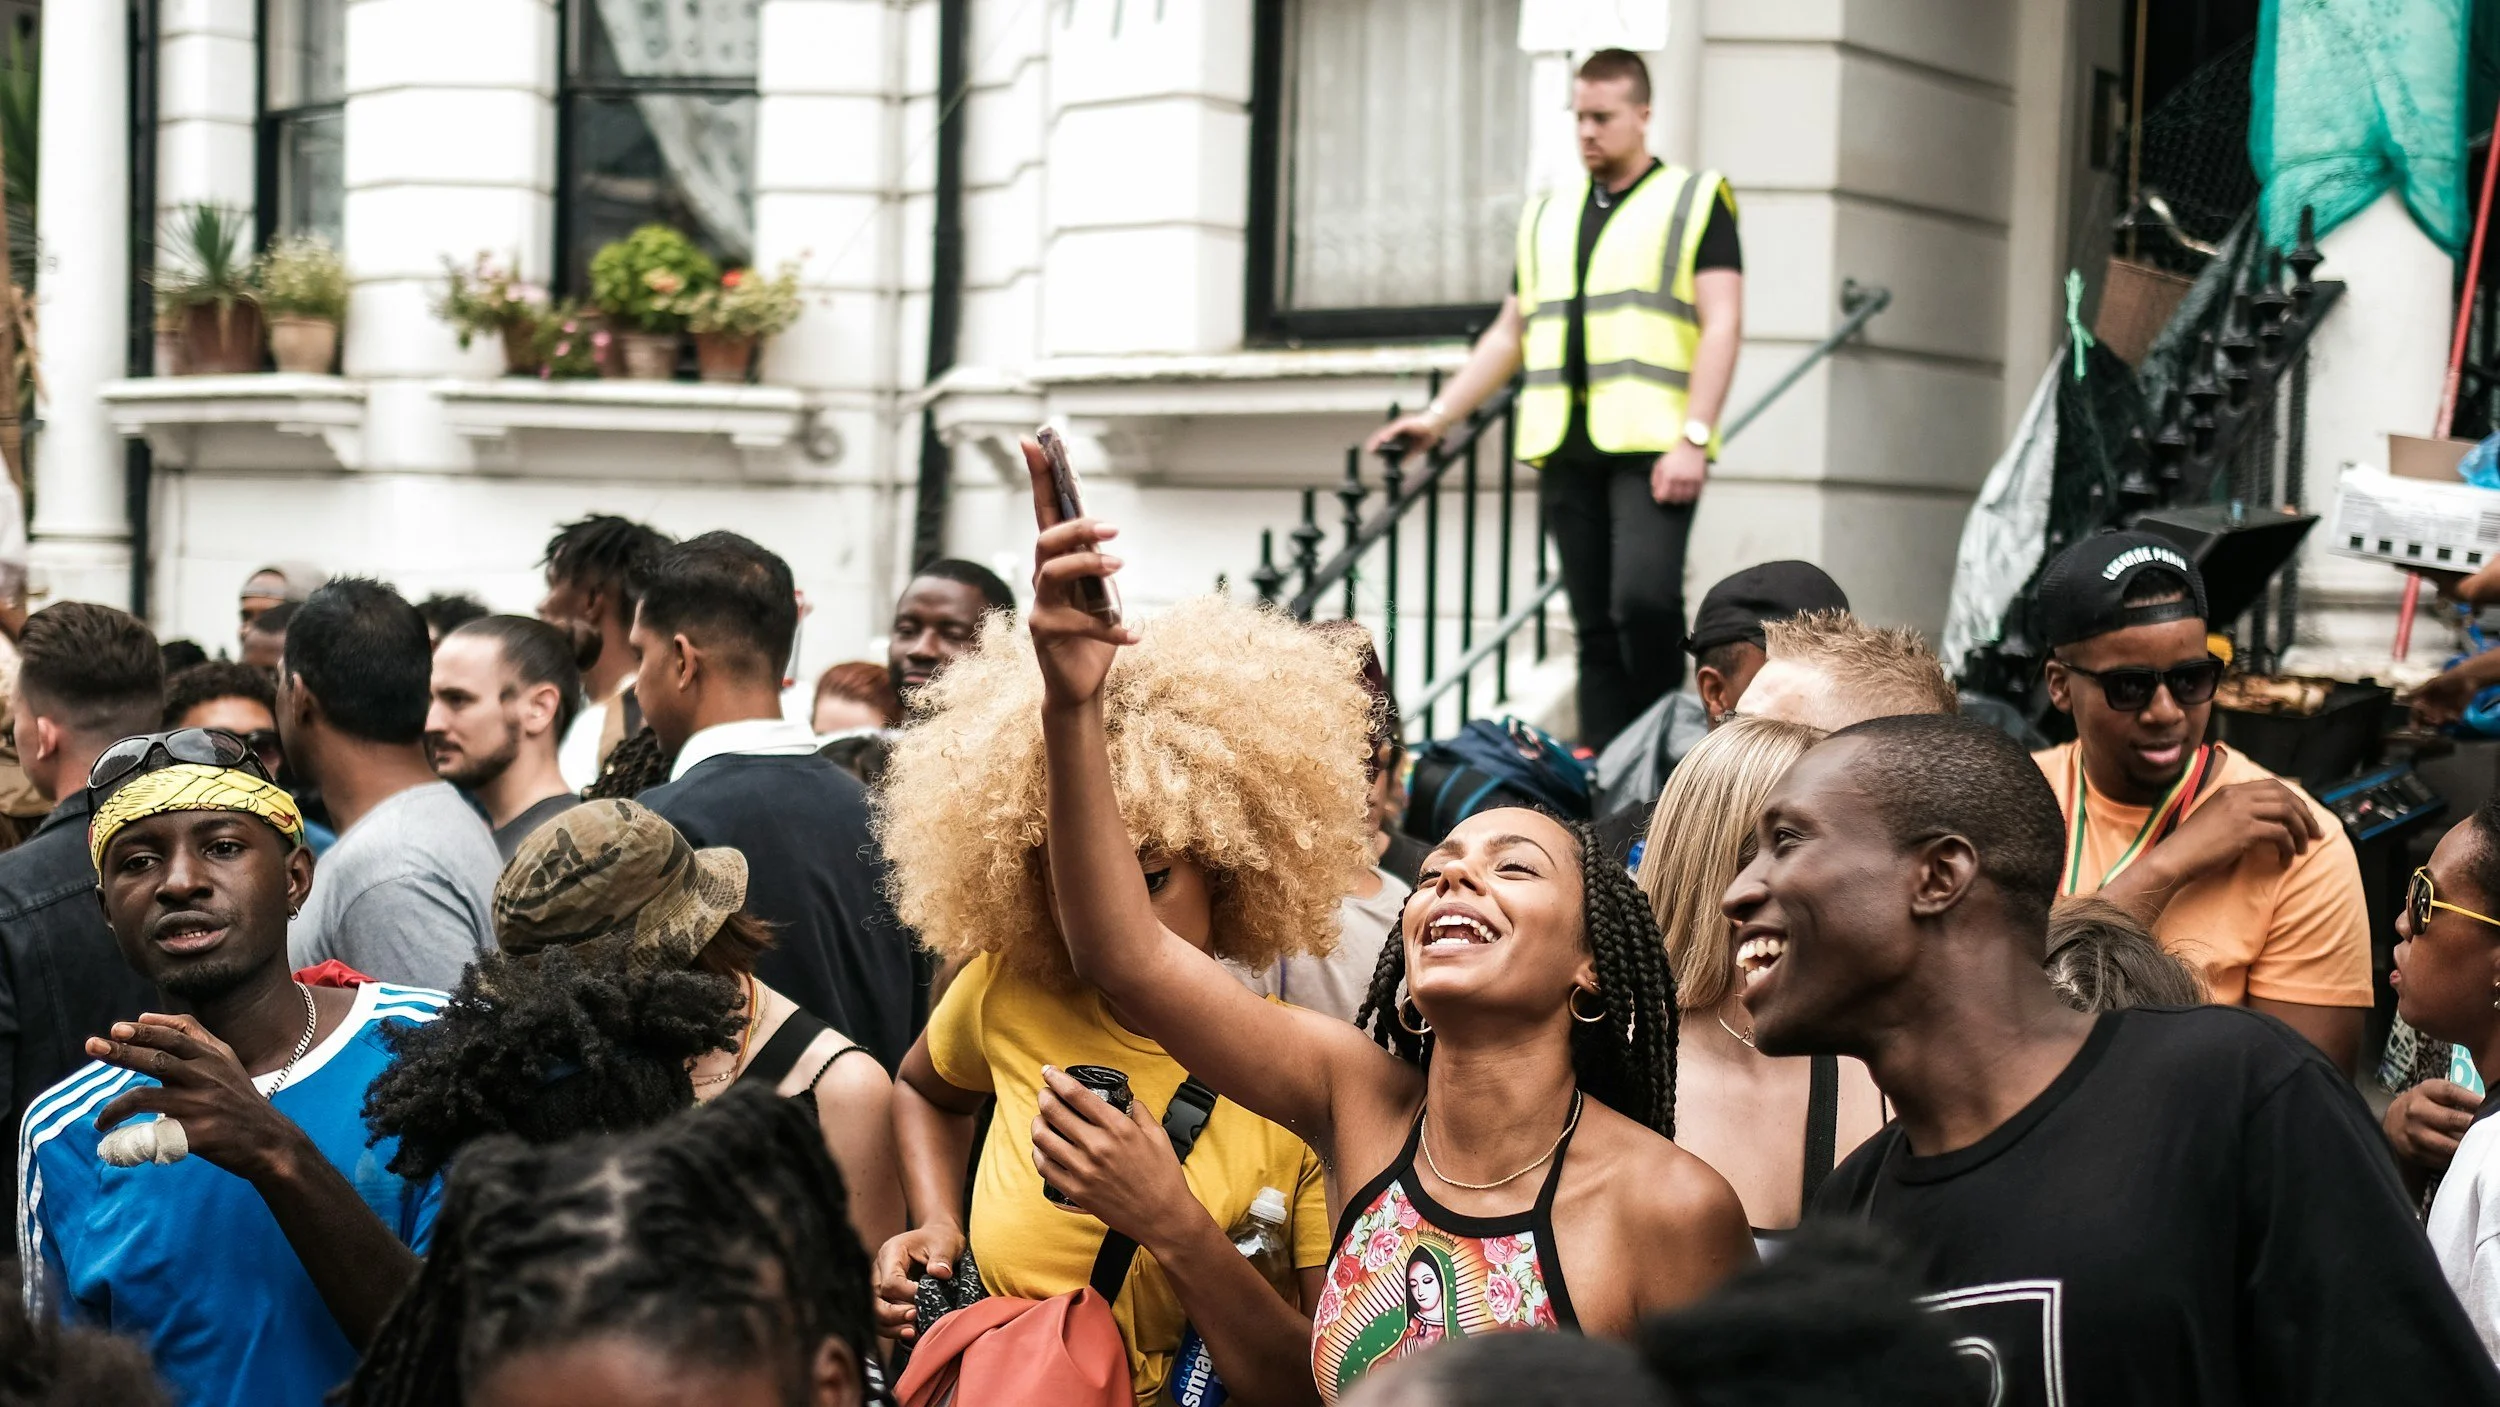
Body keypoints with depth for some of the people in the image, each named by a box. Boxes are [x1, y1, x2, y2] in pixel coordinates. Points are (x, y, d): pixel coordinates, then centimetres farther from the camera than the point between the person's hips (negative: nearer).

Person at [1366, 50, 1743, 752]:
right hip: (1567, 448, 5)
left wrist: (1693, 437, -14)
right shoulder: (1546, 215, 21)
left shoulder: (1694, 200, 6)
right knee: (1595, 625, 4)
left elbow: (1721, 324, -3)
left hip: (1651, 444, -5)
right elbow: (1509, 335, 25)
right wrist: (1437, 415, 15)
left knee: (1643, 599, -21)